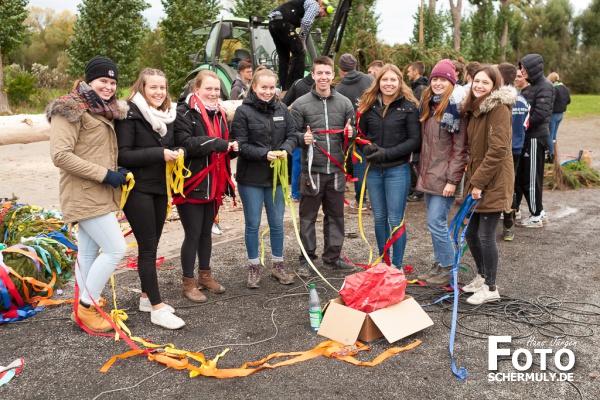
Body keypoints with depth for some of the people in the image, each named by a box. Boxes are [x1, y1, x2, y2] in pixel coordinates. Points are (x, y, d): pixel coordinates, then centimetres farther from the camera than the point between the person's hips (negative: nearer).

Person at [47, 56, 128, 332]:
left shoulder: (107, 110, 15)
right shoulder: (71, 109, -12)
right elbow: (60, 155, -21)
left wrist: (118, 171, 4)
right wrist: (105, 174, -20)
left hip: (99, 194, 9)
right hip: (84, 194, -9)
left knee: (88, 251, 15)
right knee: (116, 248, -10)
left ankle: (84, 305, 26)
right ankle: (87, 306, 3)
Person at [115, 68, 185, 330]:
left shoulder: (167, 115, 10)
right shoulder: (130, 114, -11)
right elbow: (123, 155, -18)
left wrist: (175, 153, -2)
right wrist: (159, 154, -23)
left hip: (160, 188, 7)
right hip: (138, 189, -7)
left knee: (151, 245, 13)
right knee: (148, 247, -6)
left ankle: (147, 297, 26)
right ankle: (157, 309, -2)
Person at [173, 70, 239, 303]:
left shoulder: (219, 113, 12)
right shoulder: (185, 112, -11)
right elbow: (185, 144, -25)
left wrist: (232, 148, -4)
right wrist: (217, 143, -28)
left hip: (214, 184, 7)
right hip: (191, 184, -7)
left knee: (206, 231, 17)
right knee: (193, 234, 0)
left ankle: (205, 275, 32)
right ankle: (188, 283, 15)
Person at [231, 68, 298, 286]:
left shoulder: (281, 109, 3)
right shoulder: (243, 111, -9)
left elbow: (292, 135, 6)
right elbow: (240, 145, -12)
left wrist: (286, 149, -15)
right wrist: (264, 154, -22)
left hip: (276, 176, 4)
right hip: (251, 178, -3)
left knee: (277, 223, 13)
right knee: (253, 224, 8)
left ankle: (278, 265, 29)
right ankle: (254, 268, 23)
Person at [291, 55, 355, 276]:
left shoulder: (344, 103, 8)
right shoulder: (301, 104, -1)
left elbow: (351, 133, 16)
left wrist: (350, 133, -6)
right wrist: (303, 138, -20)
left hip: (336, 170, 3)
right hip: (311, 170, -3)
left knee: (335, 215, 13)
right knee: (307, 216, 5)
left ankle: (332, 257, 26)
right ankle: (306, 259, 18)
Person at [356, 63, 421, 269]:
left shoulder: (409, 106, -6)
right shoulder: (369, 105, 5)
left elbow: (415, 140, -9)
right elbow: (361, 134, 12)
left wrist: (387, 153, -16)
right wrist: (367, 148, -10)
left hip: (397, 170, -4)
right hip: (374, 169, 4)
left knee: (395, 220, 1)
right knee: (379, 218, 13)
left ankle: (397, 265, 15)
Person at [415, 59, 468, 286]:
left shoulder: (456, 108, -11)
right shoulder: (428, 105, 13)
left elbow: (460, 147, -14)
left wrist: (452, 179, -17)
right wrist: (420, 170, 14)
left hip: (444, 177, -7)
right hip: (428, 174, 7)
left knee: (436, 223, -7)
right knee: (435, 223, 13)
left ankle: (448, 269, 8)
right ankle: (438, 265, 24)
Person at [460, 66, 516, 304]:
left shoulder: (499, 108, -14)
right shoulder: (474, 108, 13)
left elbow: (497, 150, -20)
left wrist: (479, 182, -19)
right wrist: (471, 178, 11)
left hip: (493, 182, -8)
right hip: (476, 179, 8)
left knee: (485, 235, -3)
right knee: (471, 233, 14)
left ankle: (491, 288, 12)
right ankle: (482, 276, 33)